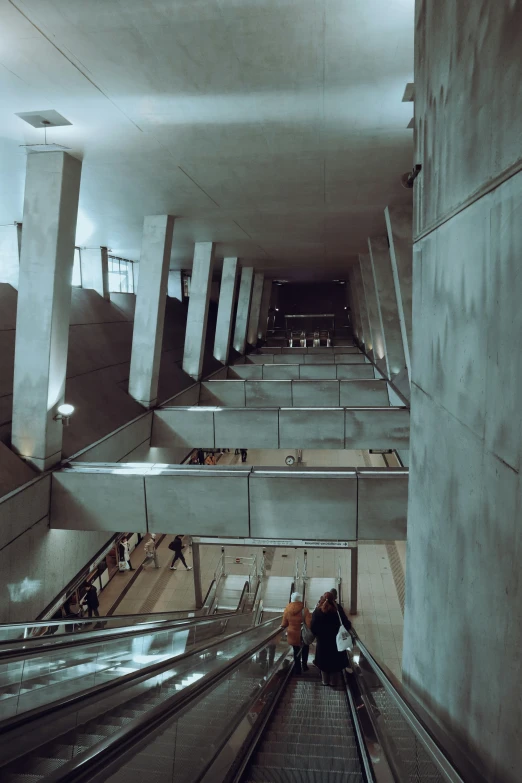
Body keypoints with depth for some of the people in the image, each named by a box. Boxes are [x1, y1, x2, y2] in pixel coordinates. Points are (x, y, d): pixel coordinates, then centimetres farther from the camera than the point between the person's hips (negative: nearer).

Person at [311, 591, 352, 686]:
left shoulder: (317, 611, -9)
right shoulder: (338, 609, -11)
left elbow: (313, 628, -11)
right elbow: (347, 625, -12)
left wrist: (316, 635, 6)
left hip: (322, 641, 0)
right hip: (336, 641, 0)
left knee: (324, 661, 14)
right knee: (334, 660, 14)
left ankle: (325, 681, 23)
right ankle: (333, 681, 23)